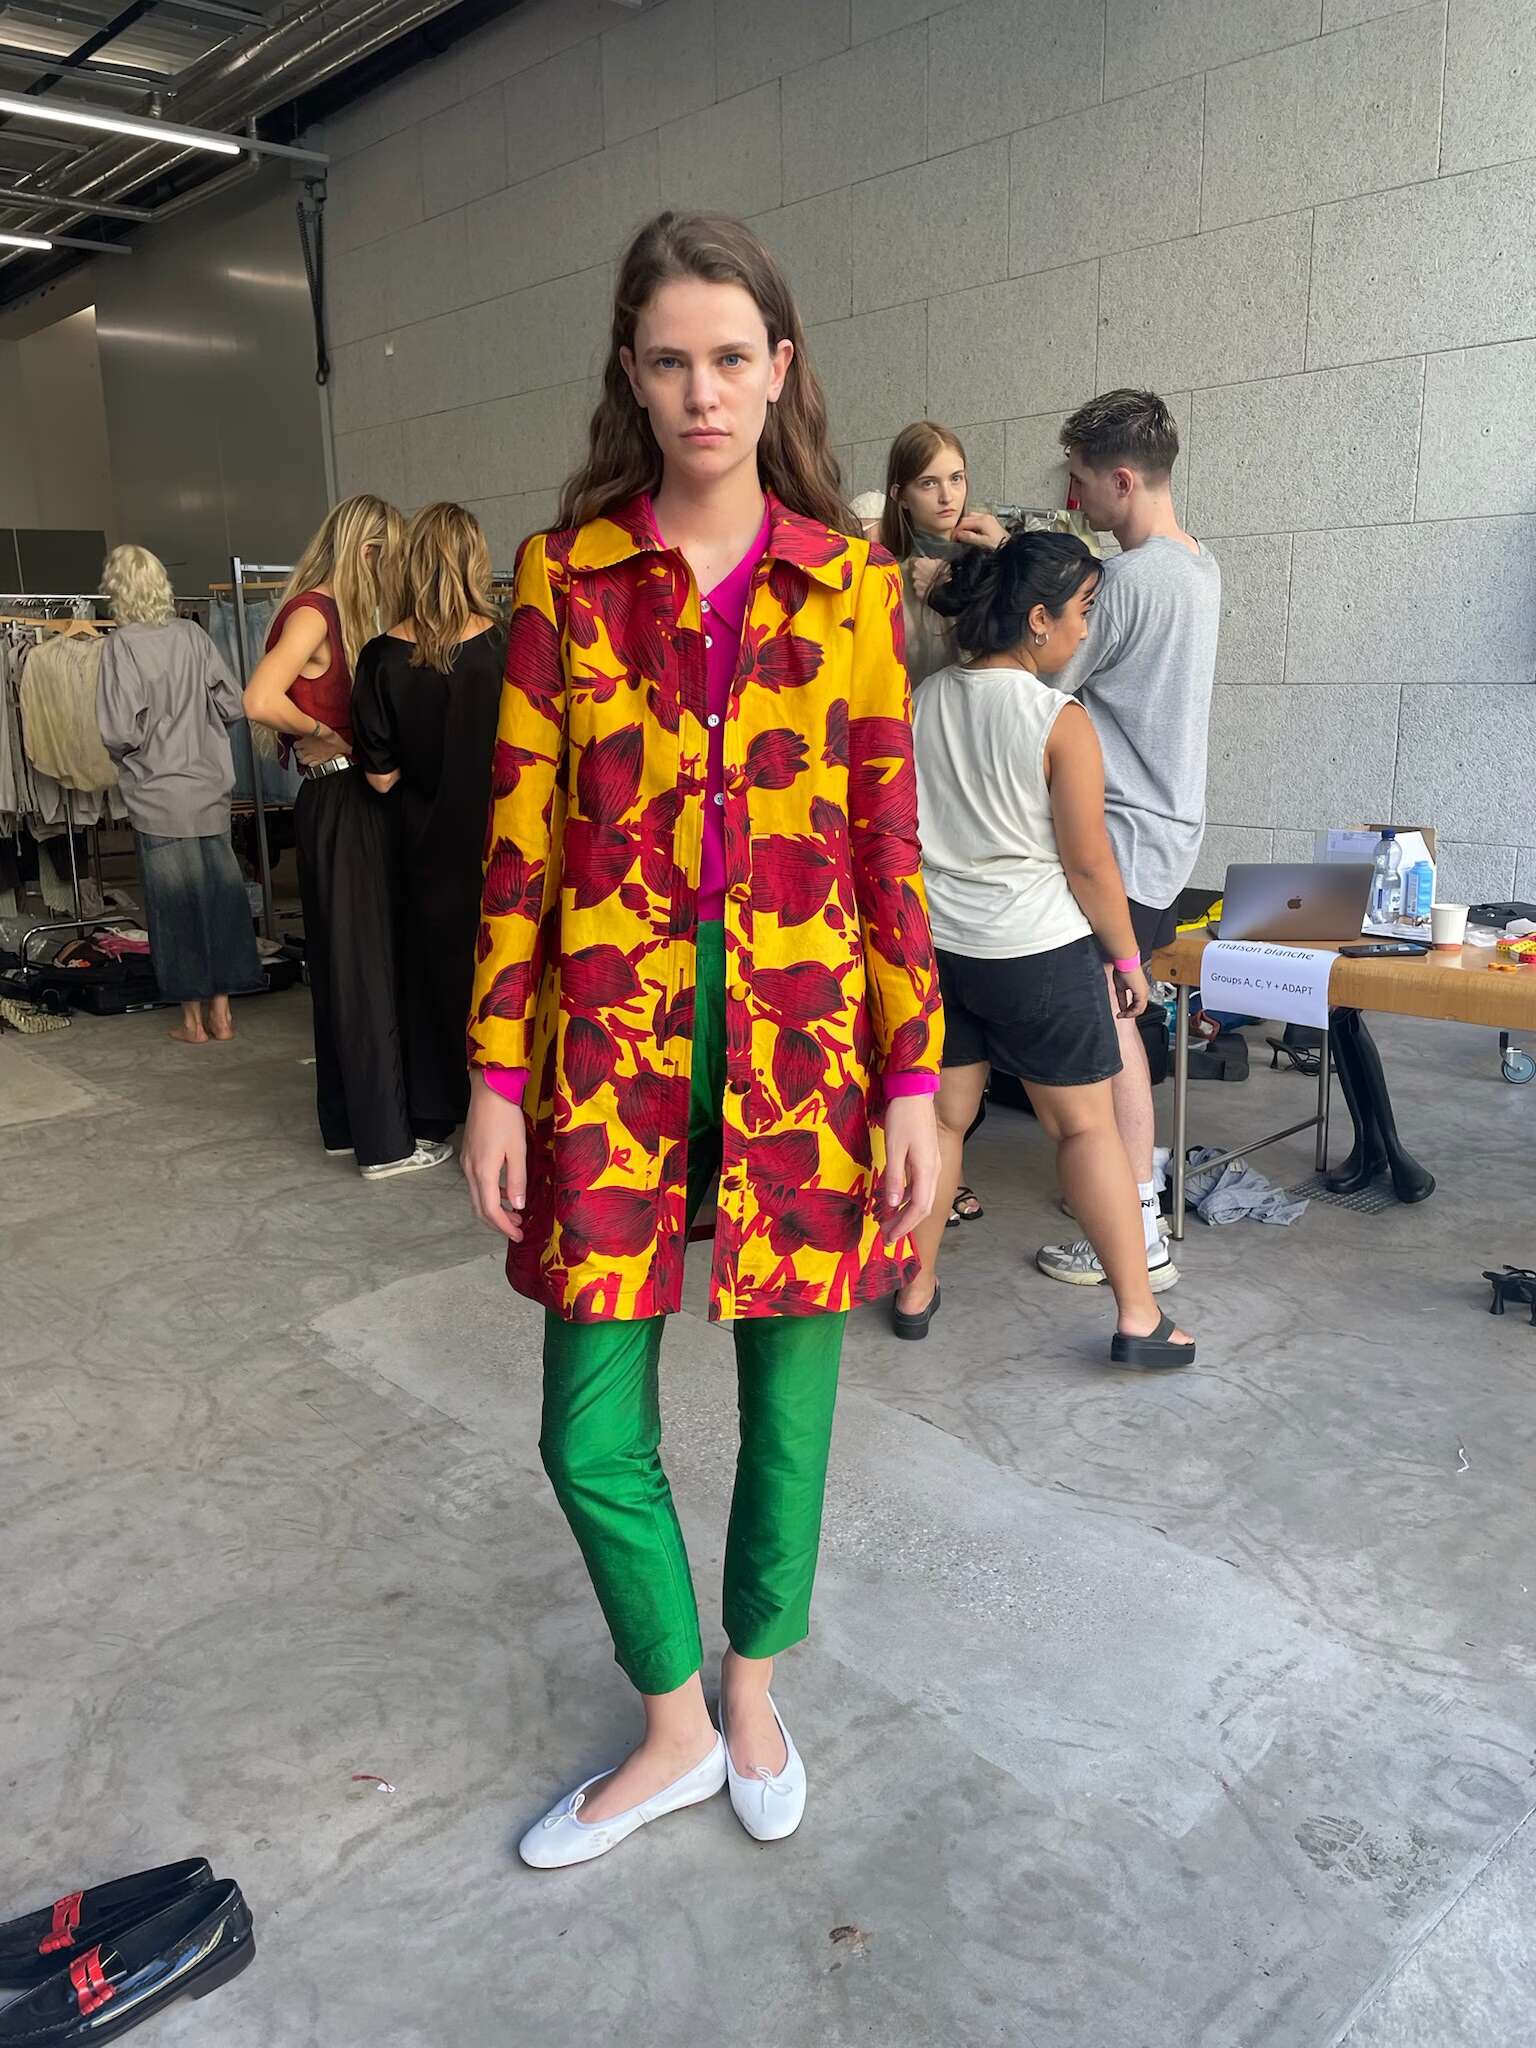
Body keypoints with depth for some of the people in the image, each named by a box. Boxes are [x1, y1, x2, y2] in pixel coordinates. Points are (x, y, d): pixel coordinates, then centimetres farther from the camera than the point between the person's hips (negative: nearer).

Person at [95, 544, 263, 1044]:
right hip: (210, 790, 3)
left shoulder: (122, 645, -10)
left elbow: (120, 732, -14)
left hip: (159, 797, -3)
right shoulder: (192, 634, 1)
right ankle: (221, 1012, 16)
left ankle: (194, 1019, 12)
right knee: (219, 894, 10)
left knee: (175, 902, 5)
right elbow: (232, 706, 3)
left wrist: (126, 755, 7)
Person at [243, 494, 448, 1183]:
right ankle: (384, 1142, 4)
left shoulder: (334, 614, 15)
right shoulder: (313, 613, -14)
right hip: (340, 806, -10)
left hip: (348, 804, 10)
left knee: (345, 966, 14)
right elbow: (260, 701, -27)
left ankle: (347, 1124, 25)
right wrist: (325, 736, -14)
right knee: (366, 970, -4)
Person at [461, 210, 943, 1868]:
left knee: (788, 1395, 12)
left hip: (805, 1037, 1)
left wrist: (915, 1078, -2)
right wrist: (494, 1075, -2)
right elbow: (520, 838, 2)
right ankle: (675, 1729, 31)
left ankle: (751, 1688, 40)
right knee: (590, 1429, 3)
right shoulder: (567, 575, 3)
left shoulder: (851, 583, 4)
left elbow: (891, 843, 2)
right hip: (615, 1036, 0)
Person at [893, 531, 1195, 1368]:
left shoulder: (923, 701, 2)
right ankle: (1138, 1318, 11)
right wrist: (1127, 957, 0)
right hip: (1039, 954, -5)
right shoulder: (1061, 722, -15)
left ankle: (916, 1290, 24)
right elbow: (1088, 863, -12)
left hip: (937, 945, 5)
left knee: (944, 1115, 15)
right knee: (1087, 1126, 5)